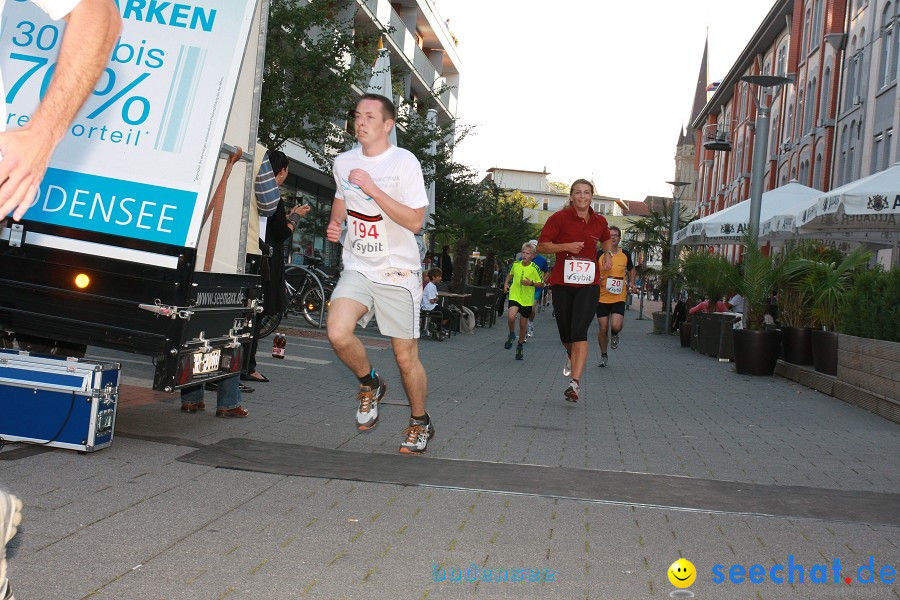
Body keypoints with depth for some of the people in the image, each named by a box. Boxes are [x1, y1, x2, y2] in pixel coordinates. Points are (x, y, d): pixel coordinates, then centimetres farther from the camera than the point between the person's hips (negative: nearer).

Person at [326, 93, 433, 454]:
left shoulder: (404, 162, -9)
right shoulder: (343, 162, 7)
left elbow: (414, 221, -17)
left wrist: (372, 189, -23)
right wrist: (335, 223, 7)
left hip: (398, 272, -3)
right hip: (357, 268, 4)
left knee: (405, 357, 2)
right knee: (338, 333, -23)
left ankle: (419, 422, 27)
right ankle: (369, 384, 8)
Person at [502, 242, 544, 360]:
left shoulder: (534, 268, -9)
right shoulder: (516, 264, 0)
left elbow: (541, 284, -3)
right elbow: (510, 274, 22)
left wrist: (531, 283, -19)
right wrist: (506, 283, 8)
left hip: (527, 299, 0)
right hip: (514, 296, 1)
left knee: (523, 325, 10)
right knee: (511, 317, -26)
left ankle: (520, 346, 31)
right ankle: (512, 335, 3)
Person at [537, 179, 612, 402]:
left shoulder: (600, 221, 6)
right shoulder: (560, 217, -4)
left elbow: (606, 239, 29)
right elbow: (541, 245, -4)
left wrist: (608, 254, 8)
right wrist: (566, 246, -18)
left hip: (588, 284, 0)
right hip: (562, 283, 0)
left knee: (579, 332, -16)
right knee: (565, 335, 9)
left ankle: (575, 383, -20)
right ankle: (571, 356, 47)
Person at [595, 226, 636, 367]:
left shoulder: (625, 254, 4)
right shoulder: (600, 254, -1)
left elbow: (631, 270, 22)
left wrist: (631, 283, 8)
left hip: (619, 297, 0)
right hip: (602, 297, 0)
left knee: (616, 326, -18)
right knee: (603, 329, 1)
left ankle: (614, 335, 20)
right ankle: (604, 355, 23)